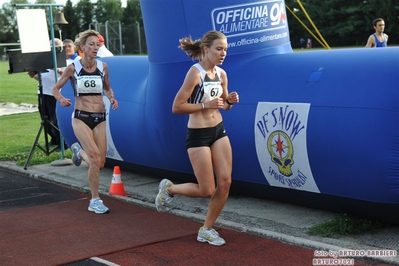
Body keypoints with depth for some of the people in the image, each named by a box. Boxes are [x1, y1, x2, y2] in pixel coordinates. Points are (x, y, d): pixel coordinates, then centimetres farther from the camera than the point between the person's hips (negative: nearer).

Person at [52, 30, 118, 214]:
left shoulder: (103, 67, 2)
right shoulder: (73, 68, -6)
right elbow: (56, 89, 5)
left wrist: (112, 98, -4)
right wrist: (61, 99, -16)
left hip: (100, 118, 4)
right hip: (81, 118, -4)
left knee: (100, 164, 1)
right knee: (95, 159, -18)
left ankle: (79, 152, 36)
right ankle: (95, 201, -1)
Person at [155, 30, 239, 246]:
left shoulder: (221, 74, 4)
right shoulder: (195, 73, -18)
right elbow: (176, 107, -20)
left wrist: (230, 101, -5)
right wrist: (206, 105, -24)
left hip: (218, 131, 7)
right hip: (198, 134, -7)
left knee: (225, 182, 1)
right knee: (207, 190, -3)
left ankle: (206, 230, 16)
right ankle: (168, 188, 25)